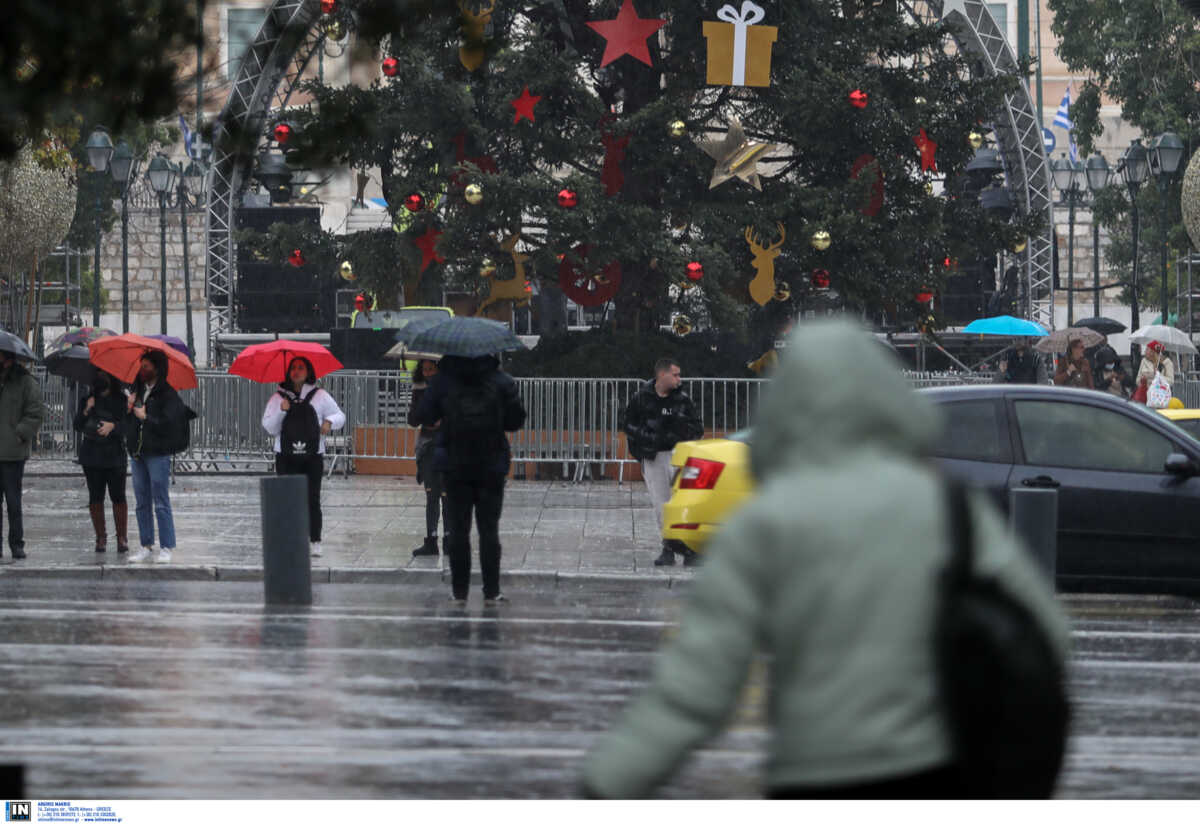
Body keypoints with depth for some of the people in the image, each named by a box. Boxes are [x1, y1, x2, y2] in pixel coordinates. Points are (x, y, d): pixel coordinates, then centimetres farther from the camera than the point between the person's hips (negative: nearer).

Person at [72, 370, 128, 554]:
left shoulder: (121, 401, 2)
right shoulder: (88, 400, 10)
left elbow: (127, 426, -5)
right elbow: (77, 426, 5)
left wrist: (113, 425, -23)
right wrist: (86, 411, -10)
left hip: (115, 455, -3)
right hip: (92, 456, 3)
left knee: (118, 497, -6)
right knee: (95, 497, 3)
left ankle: (122, 538, 0)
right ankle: (101, 537, 11)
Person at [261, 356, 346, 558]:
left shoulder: (320, 396, 8)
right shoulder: (278, 398, 9)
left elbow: (340, 416, 14)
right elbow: (269, 428, 6)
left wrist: (329, 422, -7)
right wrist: (281, 411, -10)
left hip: (313, 457, -1)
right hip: (286, 457, 1)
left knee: (312, 499, -4)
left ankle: (314, 541, 2)